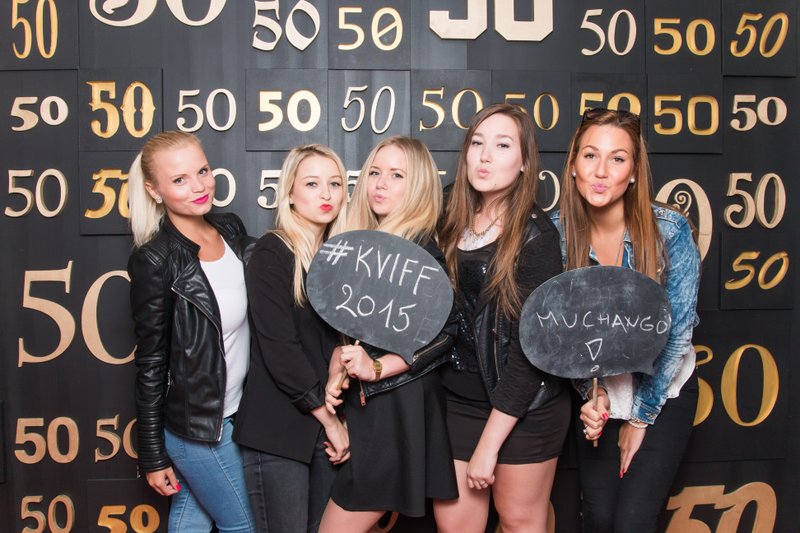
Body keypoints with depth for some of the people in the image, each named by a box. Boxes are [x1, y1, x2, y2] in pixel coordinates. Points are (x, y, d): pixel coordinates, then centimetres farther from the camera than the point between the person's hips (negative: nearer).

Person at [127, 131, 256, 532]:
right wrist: (153, 456, -8)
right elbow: (151, 361, -13)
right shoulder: (155, 261, -19)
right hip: (197, 424, -5)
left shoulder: (232, 230, 0)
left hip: (236, 410, 6)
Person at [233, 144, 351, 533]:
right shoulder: (271, 253, -8)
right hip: (277, 428, -6)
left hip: (328, 425, 6)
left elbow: (339, 338, 9)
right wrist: (327, 417, -9)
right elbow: (279, 349, -14)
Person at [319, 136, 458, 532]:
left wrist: (378, 369, -22)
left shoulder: (423, 249, -12)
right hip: (362, 405, 8)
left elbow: (446, 332, -16)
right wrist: (336, 374, 1)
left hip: (398, 410, -8)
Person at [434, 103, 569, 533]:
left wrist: (489, 443, -15)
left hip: (523, 404, -4)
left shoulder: (536, 234, -12)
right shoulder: (453, 225, 3)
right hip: (459, 398, 4)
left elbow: (532, 344, -15)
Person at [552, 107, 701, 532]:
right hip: (597, 389, 2)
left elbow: (677, 330, -14)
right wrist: (591, 391, -15)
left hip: (662, 391, -2)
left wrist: (641, 417, -9)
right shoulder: (557, 231, -14)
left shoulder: (669, 230, -20)